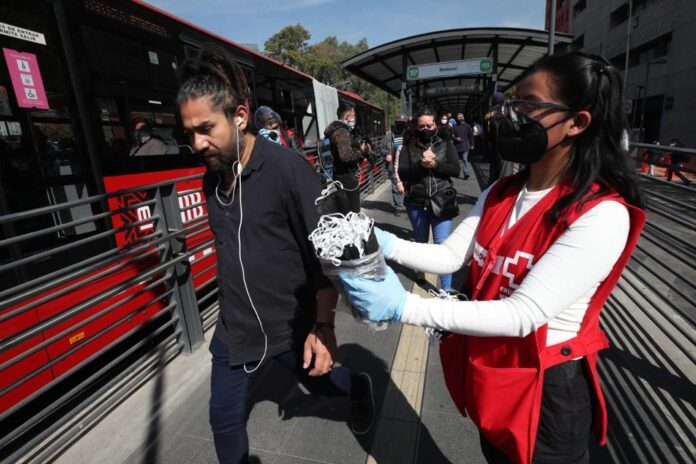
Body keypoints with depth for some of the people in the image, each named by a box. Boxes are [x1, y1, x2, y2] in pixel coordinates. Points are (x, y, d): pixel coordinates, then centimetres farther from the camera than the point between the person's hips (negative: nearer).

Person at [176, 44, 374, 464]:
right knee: (225, 416, 17)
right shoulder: (212, 177, -1)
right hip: (235, 325, 5)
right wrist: (234, 308, 17)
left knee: (321, 382, 23)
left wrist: (323, 325, -19)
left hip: (292, 323, -4)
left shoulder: (288, 168, -21)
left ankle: (359, 387, 57)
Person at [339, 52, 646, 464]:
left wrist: (403, 307, -38)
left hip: (547, 387, -6)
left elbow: (523, 315, -32)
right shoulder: (500, 195, -1)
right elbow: (451, 256, -7)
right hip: (487, 371, 6)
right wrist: (387, 244, -24)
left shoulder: (602, 216, -25)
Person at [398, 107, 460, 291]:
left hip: (441, 201, -1)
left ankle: (446, 289, 3)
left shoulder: (446, 144, 5)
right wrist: (421, 164, -22)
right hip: (416, 203, 1)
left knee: (442, 244, -5)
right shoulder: (408, 147, 3)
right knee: (421, 241, 18)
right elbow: (402, 173, -7)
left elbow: (455, 169, -5)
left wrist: (434, 164, -19)